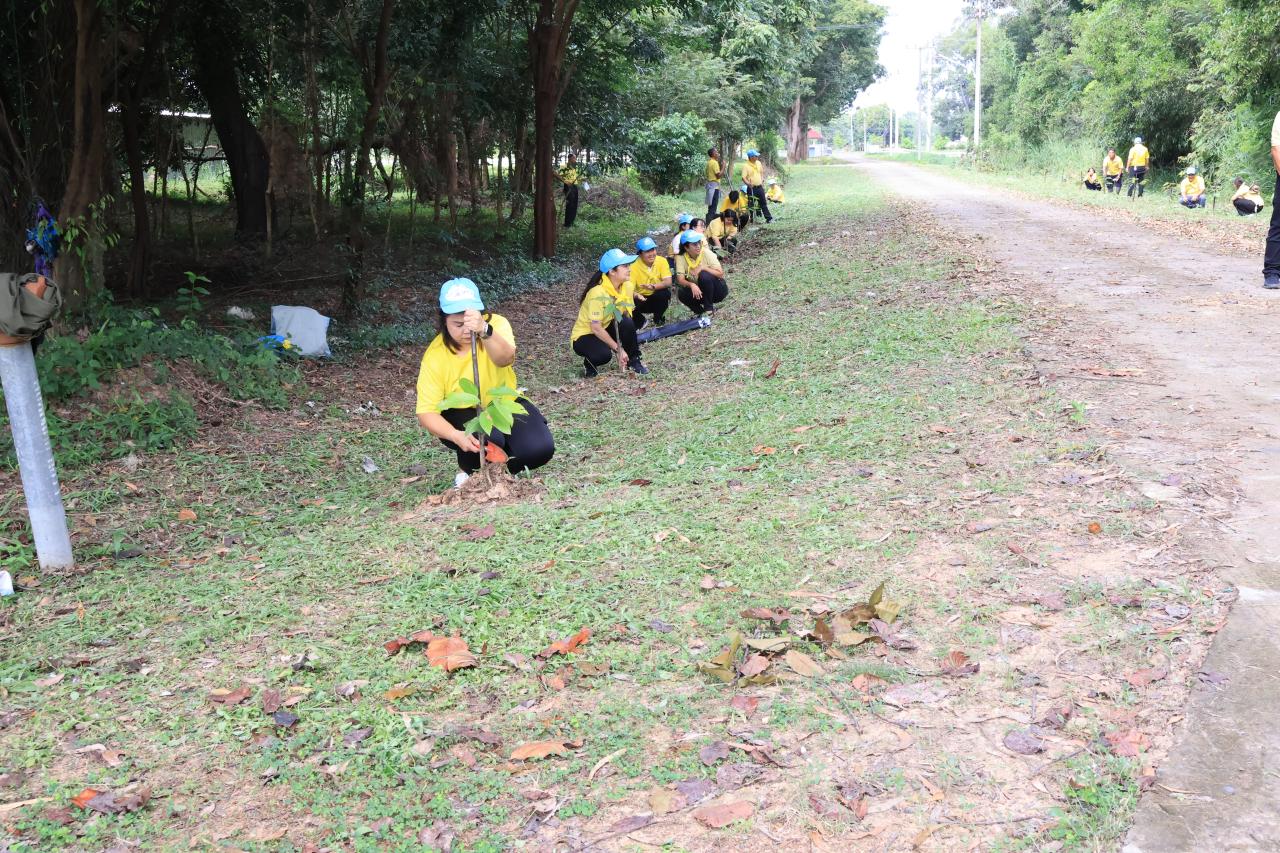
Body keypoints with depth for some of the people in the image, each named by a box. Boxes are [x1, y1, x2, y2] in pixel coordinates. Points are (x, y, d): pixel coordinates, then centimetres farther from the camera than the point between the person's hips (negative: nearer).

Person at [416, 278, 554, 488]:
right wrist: (456, 435, -38)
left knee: (540, 449, -22)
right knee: (489, 438, -34)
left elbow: (506, 358, -42)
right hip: (463, 413, -1)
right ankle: (467, 471, -1)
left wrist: (484, 331, -62)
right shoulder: (435, 355, -20)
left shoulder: (495, 324, -20)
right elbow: (427, 412, -19)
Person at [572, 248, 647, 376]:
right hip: (584, 336, -5)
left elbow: (627, 315, -5)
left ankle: (633, 360, -3)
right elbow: (596, 328, -27)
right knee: (604, 354, -36)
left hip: (607, 330, 6)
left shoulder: (627, 286, -9)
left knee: (627, 323, -26)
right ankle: (589, 364, 0)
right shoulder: (598, 293, -29)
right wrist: (618, 349, -22)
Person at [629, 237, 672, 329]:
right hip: (642, 298, -1)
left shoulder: (662, 261, -13)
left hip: (657, 298, 1)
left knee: (665, 292, -32)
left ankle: (658, 319, -3)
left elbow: (668, 282, -23)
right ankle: (641, 322, 2)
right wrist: (636, 295, -47)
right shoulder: (634, 266, -17)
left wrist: (653, 286, -43)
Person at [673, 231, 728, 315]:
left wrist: (703, 268, -31)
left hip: (718, 290, -2)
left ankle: (708, 308, -14)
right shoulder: (681, 258, -11)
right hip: (698, 290, 2)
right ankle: (701, 312, -1)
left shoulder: (706, 253, -16)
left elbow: (720, 274, -20)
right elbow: (680, 280, -20)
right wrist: (692, 285, -40)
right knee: (681, 293, -25)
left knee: (704, 275, -30)